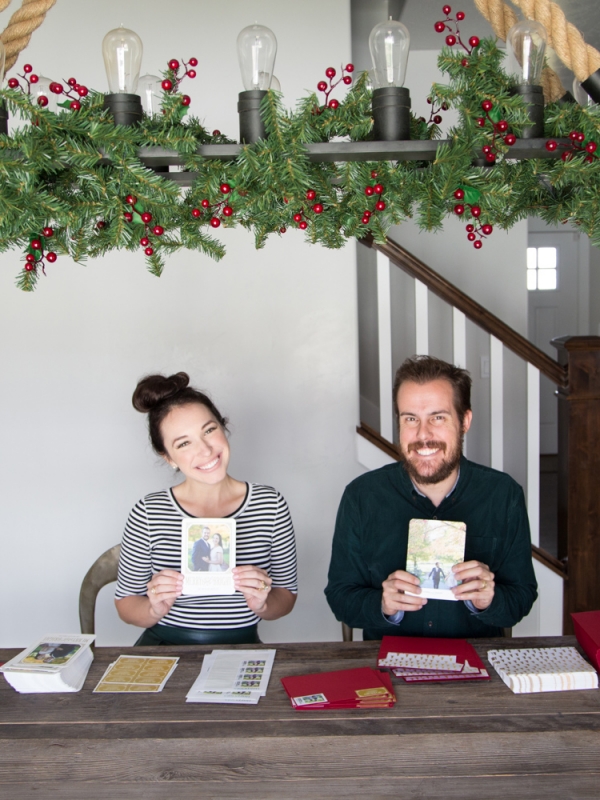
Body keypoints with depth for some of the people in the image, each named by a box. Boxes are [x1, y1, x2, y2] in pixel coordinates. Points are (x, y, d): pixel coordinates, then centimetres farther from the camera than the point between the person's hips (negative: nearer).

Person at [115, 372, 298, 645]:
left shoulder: (271, 505, -4)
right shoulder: (148, 514, -8)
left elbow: (287, 597, 4)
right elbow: (125, 604, 1)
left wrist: (262, 603, -15)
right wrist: (155, 609, -18)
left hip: (240, 648, 1)